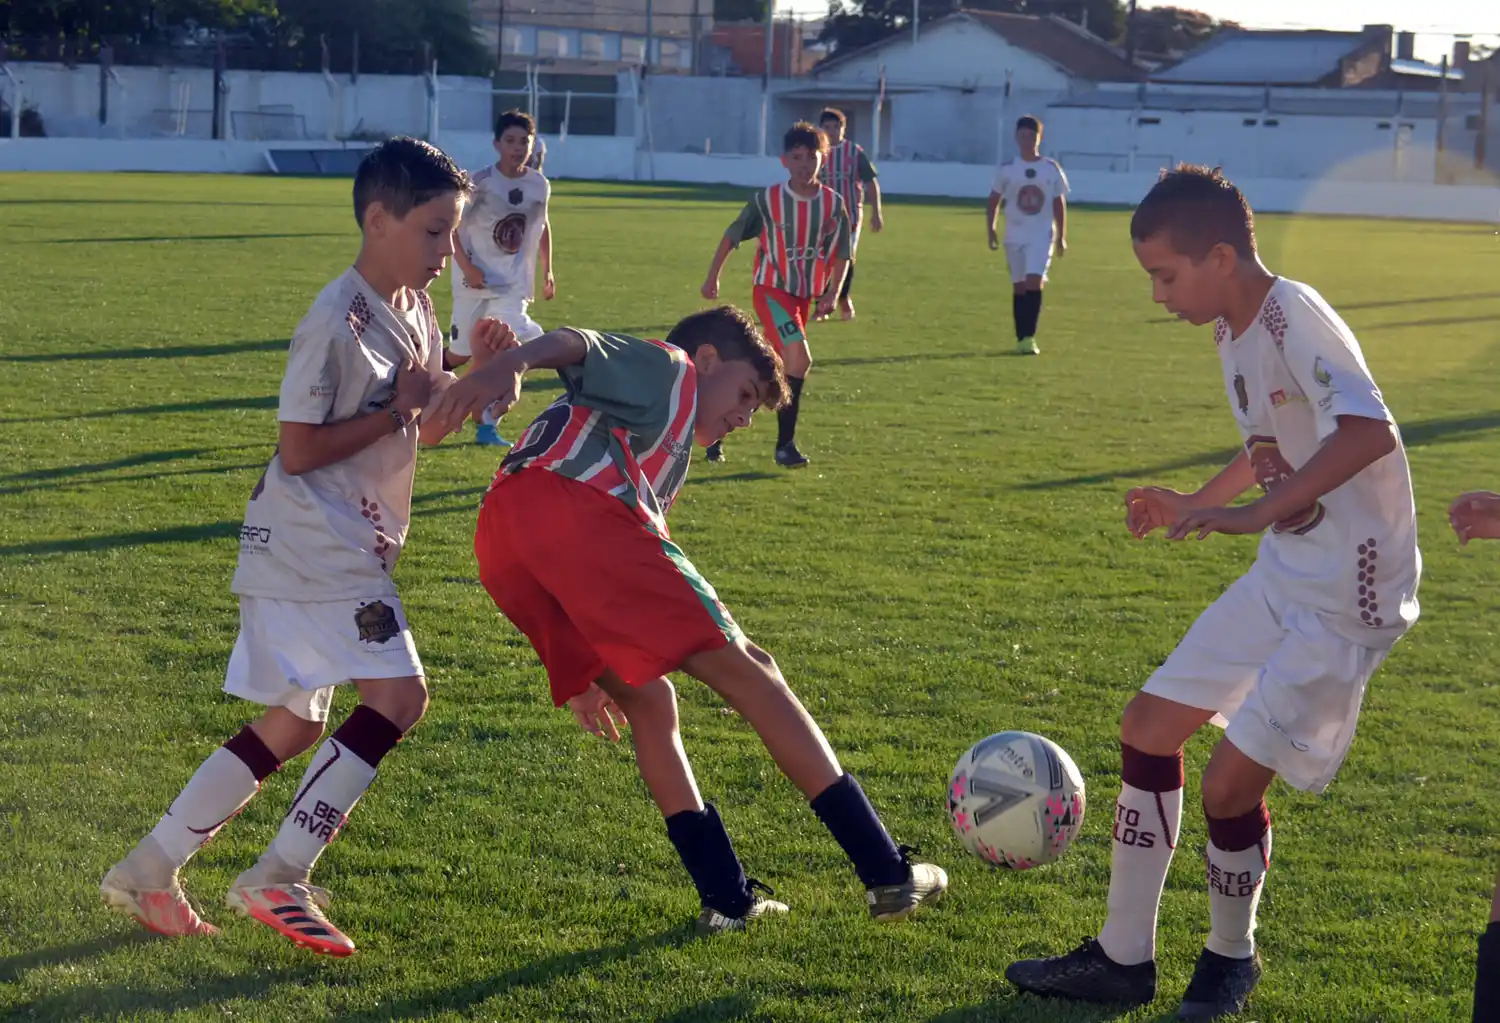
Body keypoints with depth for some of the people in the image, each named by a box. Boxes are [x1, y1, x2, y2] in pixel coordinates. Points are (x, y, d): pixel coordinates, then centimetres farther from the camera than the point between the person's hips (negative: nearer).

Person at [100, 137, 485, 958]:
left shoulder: (416, 314, 9)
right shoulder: (338, 323, -19)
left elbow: (425, 426, 17)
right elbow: (299, 451, -19)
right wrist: (398, 406, -16)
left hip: (350, 547, 10)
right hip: (312, 542, -10)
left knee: (293, 723, 13)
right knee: (398, 694, -16)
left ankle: (146, 874, 19)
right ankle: (278, 880, -11)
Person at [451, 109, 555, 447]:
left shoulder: (540, 185, -1)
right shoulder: (480, 182, -14)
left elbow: (542, 226, 16)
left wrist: (547, 271, 15)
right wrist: (466, 266, -19)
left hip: (513, 283, 3)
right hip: (476, 280, -2)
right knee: (461, 354, 6)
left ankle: (486, 425, -2)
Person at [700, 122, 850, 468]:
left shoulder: (833, 204, -4)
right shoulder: (767, 201, -11)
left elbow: (841, 254, 2)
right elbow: (732, 236, 0)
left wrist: (832, 294, -10)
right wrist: (712, 277, 2)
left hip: (805, 295, 5)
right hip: (772, 289, -5)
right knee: (799, 359, -21)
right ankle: (785, 444, -10)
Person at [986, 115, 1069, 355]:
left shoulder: (1052, 169, 2)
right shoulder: (1007, 169, 1)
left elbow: (1059, 204, 8)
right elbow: (994, 201, 7)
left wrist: (1062, 237, 5)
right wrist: (991, 230, -3)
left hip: (1042, 236, -1)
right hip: (1015, 236, 1)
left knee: (1034, 282, -16)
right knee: (1019, 287, 5)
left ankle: (1029, 337, -14)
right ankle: (1022, 339, 12)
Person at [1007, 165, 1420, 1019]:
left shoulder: (1295, 315, -21)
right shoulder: (1234, 333, 7)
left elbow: (1370, 432, -36)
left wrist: (1252, 514, -41)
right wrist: (1192, 509, 17)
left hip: (1349, 596, -10)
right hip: (1283, 577, 10)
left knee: (1231, 784, -9)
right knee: (1148, 727, 10)